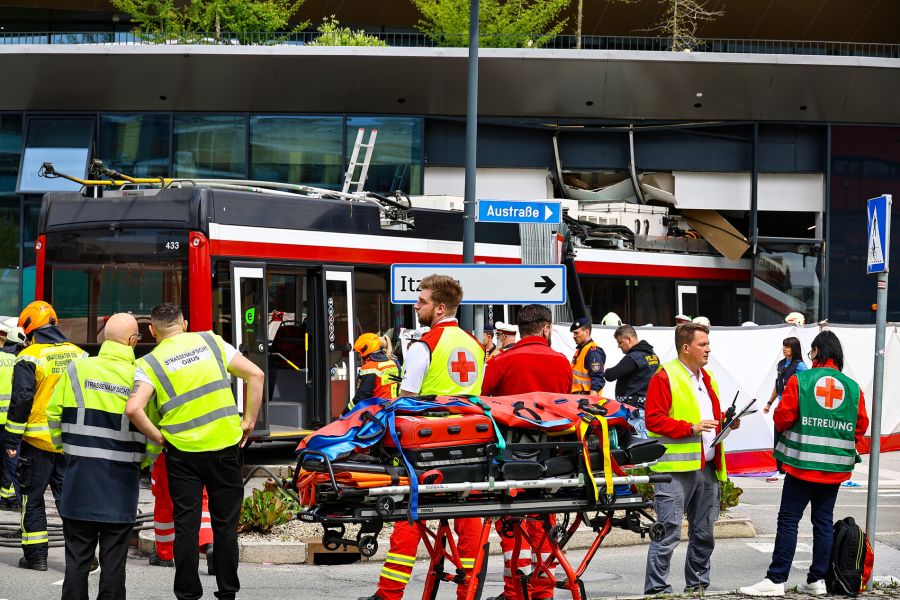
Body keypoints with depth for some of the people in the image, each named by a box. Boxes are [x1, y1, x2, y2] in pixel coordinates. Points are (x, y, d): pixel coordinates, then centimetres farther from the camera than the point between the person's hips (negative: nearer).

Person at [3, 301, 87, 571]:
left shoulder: (29, 358, -9)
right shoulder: (79, 354, 8)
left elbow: (21, 400, -12)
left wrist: (11, 440, -6)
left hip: (38, 439, -4)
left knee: (33, 497, 6)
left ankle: (36, 554, 6)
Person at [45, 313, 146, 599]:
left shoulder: (77, 369, -3)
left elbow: (54, 414, 4)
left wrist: (63, 447, 20)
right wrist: (140, 462, 15)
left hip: (80, 477, 1)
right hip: (120, 484, -1)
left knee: (78, 554, 8)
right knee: (114, 557, 5)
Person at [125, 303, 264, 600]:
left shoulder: (149, 363, -2)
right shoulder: (212, 342, 5)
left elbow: (133, 409, -17)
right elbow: (255, 375, 3)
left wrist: (159, 438, -4)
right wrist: (248, 421, 7)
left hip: (182, 451, -1)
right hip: (225, 445, 1)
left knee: (186, 525, 6)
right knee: (225, 523, 10)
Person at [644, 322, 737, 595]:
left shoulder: (707, 380, 19)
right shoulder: (665, 378, -7)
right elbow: (654, 419, -14)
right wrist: (691, 428, -20)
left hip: (707, 468, 8)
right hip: (676, 470, -8)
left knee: (703, 533, 13)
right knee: (669, 532, -8)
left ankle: (697, 585, 23)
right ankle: (656, 590, -4)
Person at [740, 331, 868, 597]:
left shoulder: (800, 380, -8)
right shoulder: (853, 388, 3)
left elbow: (783, 418, -8)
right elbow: (861, 427, 6)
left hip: (803, 463, -4)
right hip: (836, 467, 4)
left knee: (788, 520, -1)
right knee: (823, 521, 11)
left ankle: (776, 580, -3)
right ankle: (817, 580, 13)